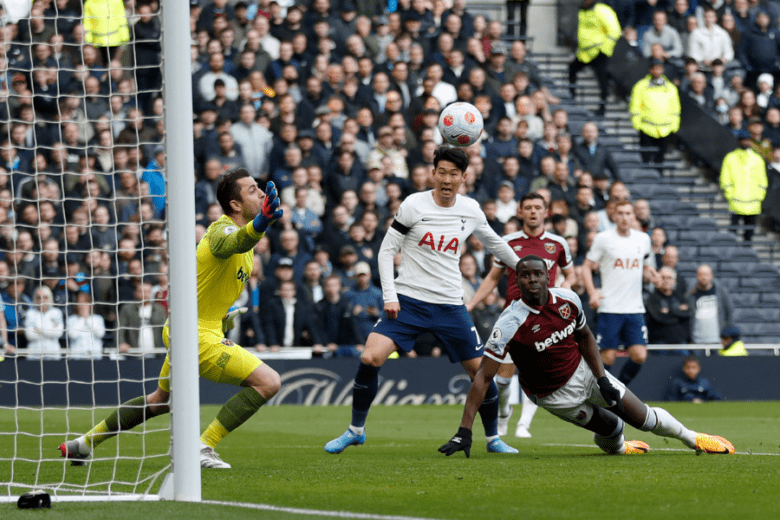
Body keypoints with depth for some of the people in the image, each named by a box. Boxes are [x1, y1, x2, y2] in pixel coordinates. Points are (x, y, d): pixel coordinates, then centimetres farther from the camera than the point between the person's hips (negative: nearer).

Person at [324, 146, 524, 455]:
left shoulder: (471, 210, 3)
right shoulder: (413, 205, -7)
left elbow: (494, 243, 23)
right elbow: (387, 250, -2)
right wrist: (389, 296, -11)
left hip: (450, 305, 3)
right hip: (407, 299, -3)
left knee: (481, 370, 0)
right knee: (370, 358, -19)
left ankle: (492, 438, 21)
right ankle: (356, 430, -1)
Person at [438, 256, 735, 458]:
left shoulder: (568, 301, -16)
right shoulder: (510, 324, -31)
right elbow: (483, 377, -30)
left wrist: (602, 379, -3)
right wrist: (464, 431, -35)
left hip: (583, 370, 4)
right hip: (557, 395, -4)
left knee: (642, 417, 6)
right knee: (612, 430, 1)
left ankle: (692, 439, 33)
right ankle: (617, 446, 39)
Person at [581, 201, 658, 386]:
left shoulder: (643, 239, 10)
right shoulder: (603, 239, -2)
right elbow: (586, 267, 2)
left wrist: (650, 273, -1)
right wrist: (592, 293, -13)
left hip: (635, 308, 3)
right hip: (610, 308, -3)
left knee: (639, 356, -6)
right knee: (608, 357, -5)